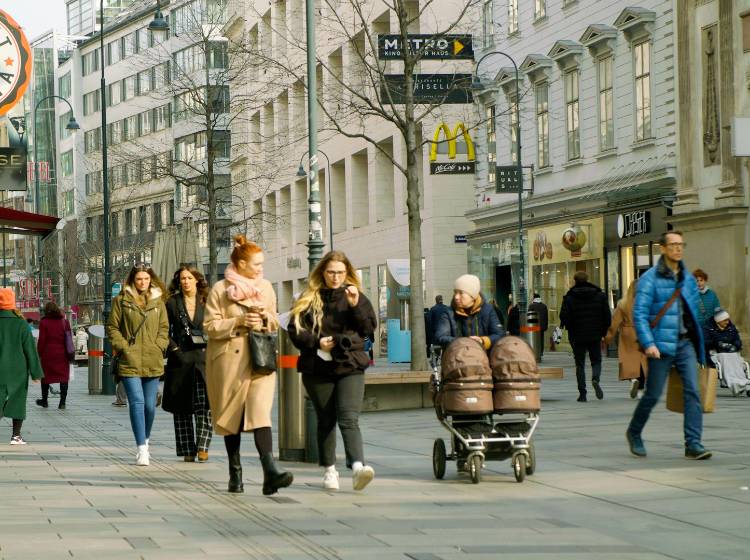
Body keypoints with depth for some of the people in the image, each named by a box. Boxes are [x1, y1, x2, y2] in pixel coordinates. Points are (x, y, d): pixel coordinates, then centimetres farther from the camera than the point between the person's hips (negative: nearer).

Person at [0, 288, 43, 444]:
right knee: (17, 401, 12)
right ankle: (16, 435, 12)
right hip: (18, 370, 0)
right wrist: (36, 373, 1)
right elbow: (30, 349, -4)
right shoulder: (20, 324, -5)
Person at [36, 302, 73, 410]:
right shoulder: (65, 322, 6)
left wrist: (39, 354, 0)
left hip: (48, 353, -2)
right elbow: (69, 338, 7)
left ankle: (44, 401, 21)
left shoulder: (44, 323, -5)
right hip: (63, 354, 2)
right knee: (63, 376, 2)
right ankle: (62, 402, -4)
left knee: (46, 376, 11)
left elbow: (41, 340, -7)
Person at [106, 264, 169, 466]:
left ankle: (145, 439, 31)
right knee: (137, 402, -14)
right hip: (130, 362, -3)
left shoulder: (158, 302, 12)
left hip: (153, 362, 3)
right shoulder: (121, 301, 4)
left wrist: (158, 347, 1)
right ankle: (142, 449, -15)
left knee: (150, 405, 7)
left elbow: (164, 328, 15)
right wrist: (123, 347, -6)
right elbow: (112, 327, 4)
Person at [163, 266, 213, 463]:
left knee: (206, 404, -14)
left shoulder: (207, 302, 9)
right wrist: (174, 349, -5)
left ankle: (202, 446, -10)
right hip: (180, 358, 0)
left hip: (203, 358, 0)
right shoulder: (172, 303, 6)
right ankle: (188, 450, 9)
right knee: (181, 407, 2)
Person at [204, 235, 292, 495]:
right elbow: (210, 326, -5)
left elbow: (275, 324, 21)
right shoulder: (220, 289, -2)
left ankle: (270, 472, -26)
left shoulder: (266, 287, 12)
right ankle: (235, 474, 20)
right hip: (230, 360, -2)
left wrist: (266, 317, -2)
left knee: (260, 412, -14)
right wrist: (239, 322, -15)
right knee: (232, 415, 6)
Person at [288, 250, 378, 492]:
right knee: (325, 420, 9)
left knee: (349, 418, -16)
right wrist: (317, 342, -14)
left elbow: (369, 329, 3)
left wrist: (355, 306, -11)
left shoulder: (357, 297, 9)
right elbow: (295, 330, 1)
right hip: (318, 368, 1)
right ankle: (329, 470, 20)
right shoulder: (309, 299, 6)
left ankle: (357, 467, -30)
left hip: (350, 367, -1)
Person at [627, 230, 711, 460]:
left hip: (685, 344, 4)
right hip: (661, 346, -4)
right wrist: (648, 343, -20)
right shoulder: (650, 278, -6)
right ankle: (634, 433, 27)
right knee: (653, 394, 3)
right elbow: (639, 314, -10)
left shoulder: (688, 278, 12)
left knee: (692, 392, -8)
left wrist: (699, 344, 14)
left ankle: (693, 444, -9)